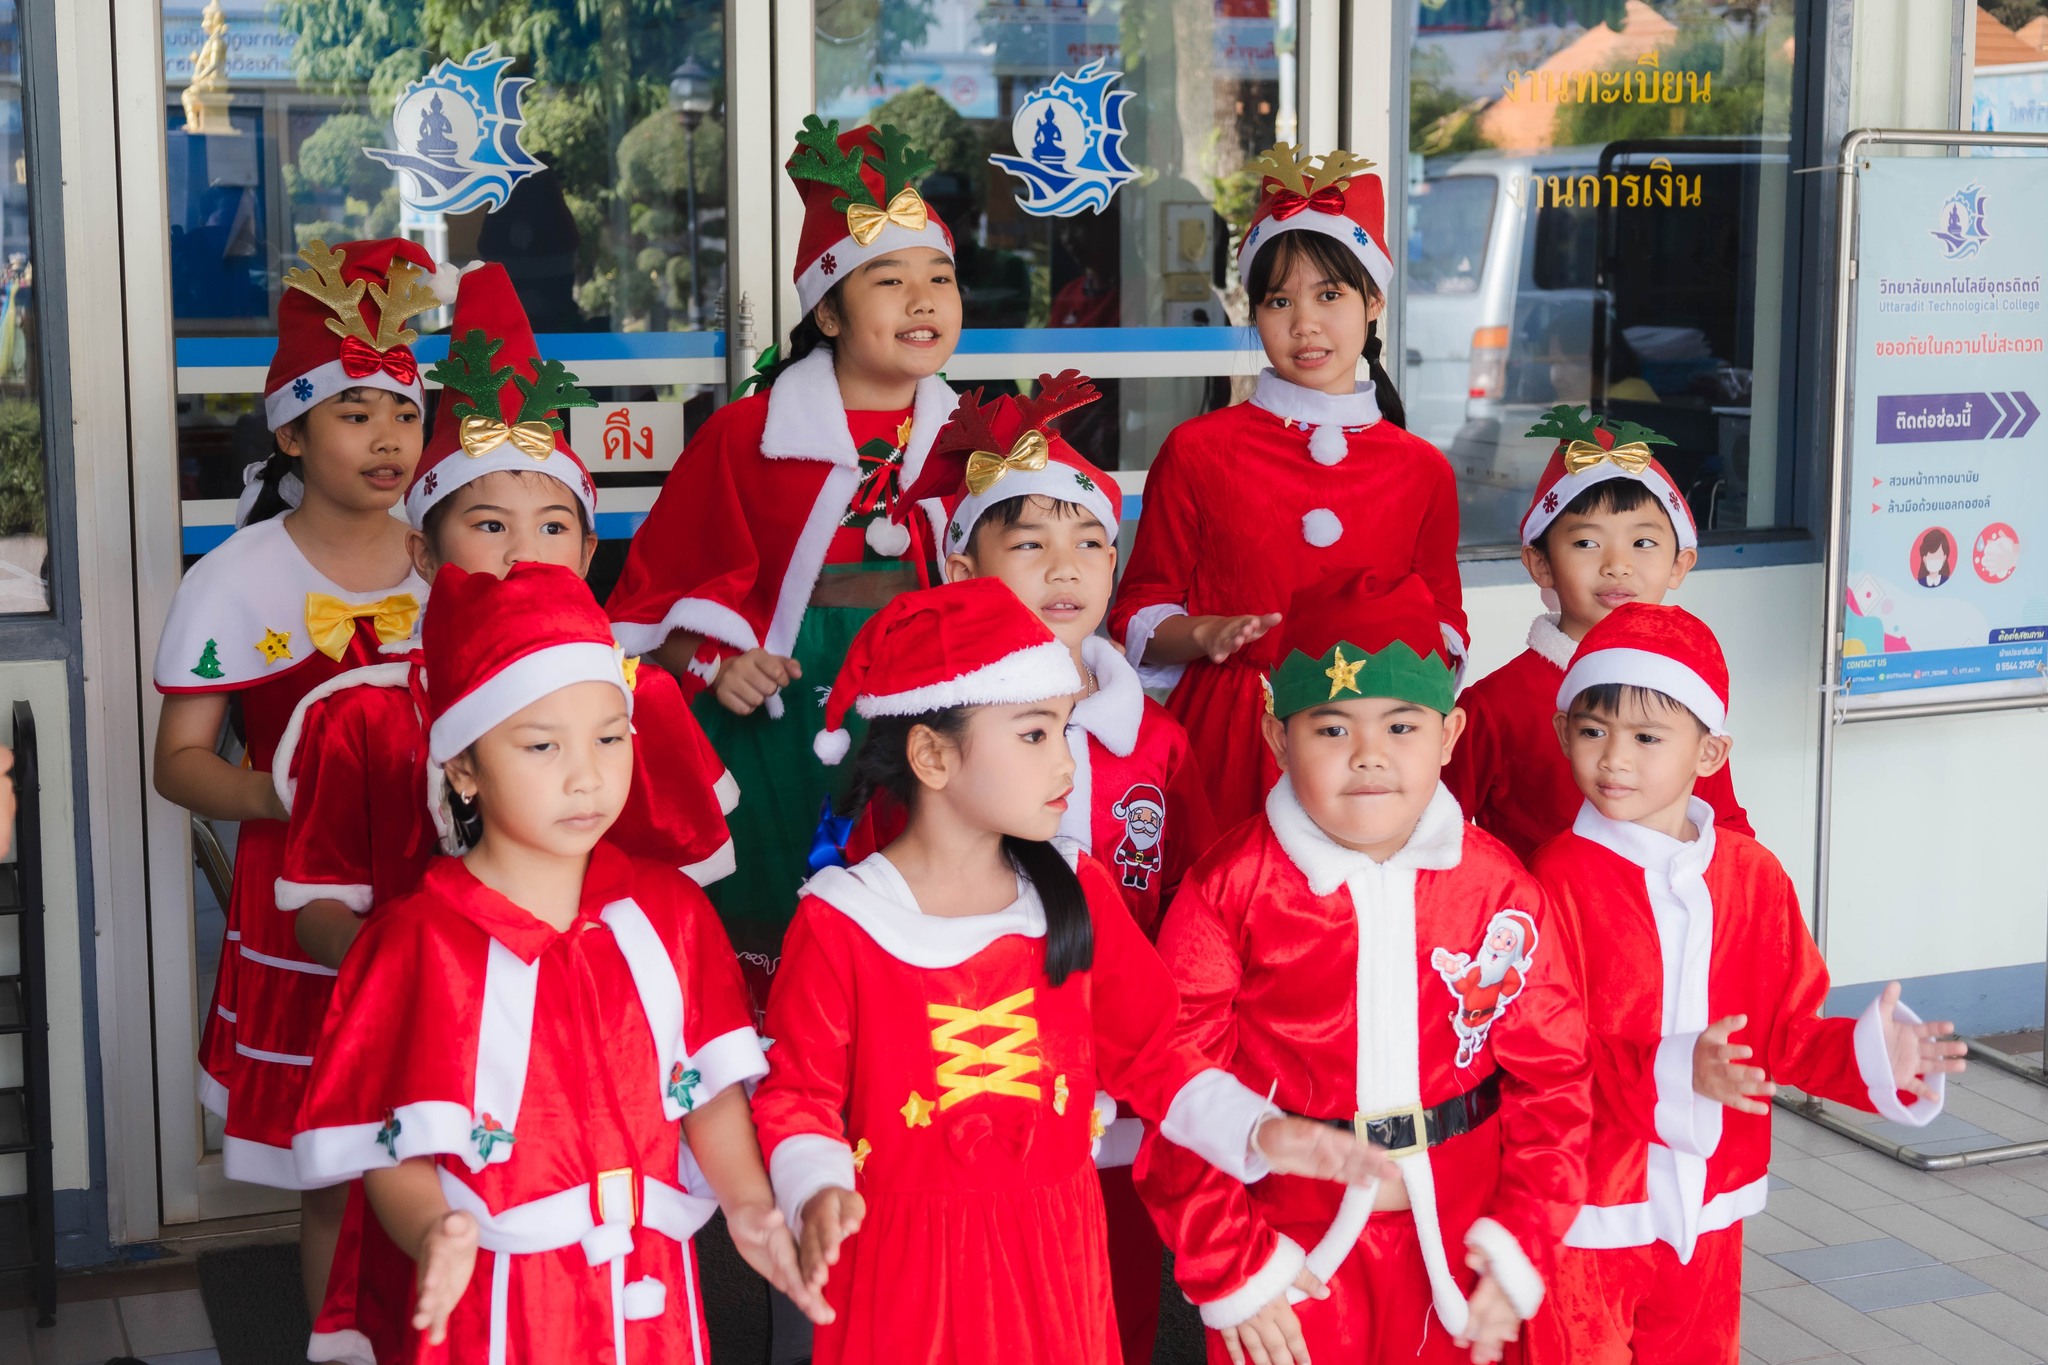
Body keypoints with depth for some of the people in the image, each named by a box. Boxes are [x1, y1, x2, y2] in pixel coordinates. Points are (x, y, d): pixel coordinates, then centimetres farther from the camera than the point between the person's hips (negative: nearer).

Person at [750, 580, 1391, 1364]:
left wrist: (1255, 1131, -3)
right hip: (903, 1266, -3)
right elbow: (799, 1095, -6)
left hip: (1052, 1256, 3)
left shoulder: (1077, 895, 0)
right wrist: (818, 1193, -24)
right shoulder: (842, 920, -11)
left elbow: (1147, 1055, 8)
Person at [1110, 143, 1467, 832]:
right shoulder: (1198, 450, 5)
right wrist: (1210, 633, -12)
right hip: (1226, 740, -1)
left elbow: (1445, 626, 17)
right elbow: (1139, 621, 8)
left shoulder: (1423, 471, 10)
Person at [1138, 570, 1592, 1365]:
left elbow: (1550, 1074, 1)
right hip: (1294, 1254, -2)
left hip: (1454, 1248, 2)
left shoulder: (1497, 889, -3)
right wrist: (1228, 1266, -9)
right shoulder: (1231, 892, -10)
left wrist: (1523, 1246, -3)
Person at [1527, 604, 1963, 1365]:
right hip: (1590, 1214, -5)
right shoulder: (1560, 878, -15)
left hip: (1706, 1210, 5)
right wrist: (1673, 1073, -31)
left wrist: (1867, 1053, -11)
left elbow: (1785, 1033, 7)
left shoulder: (1751, 875, 1)